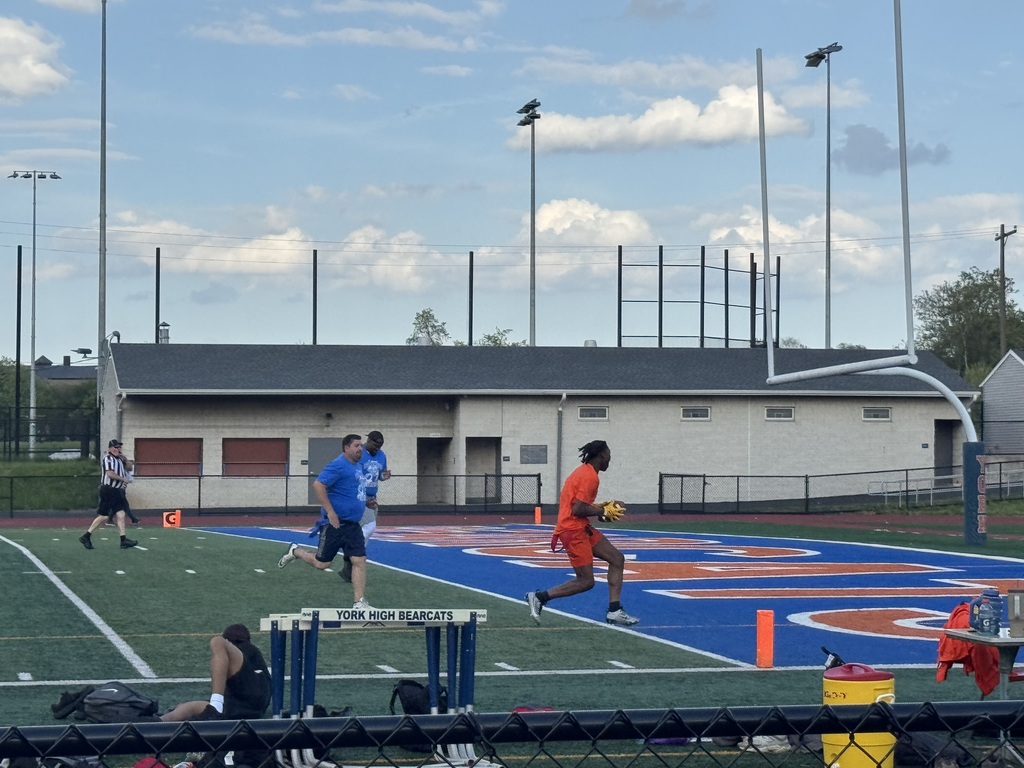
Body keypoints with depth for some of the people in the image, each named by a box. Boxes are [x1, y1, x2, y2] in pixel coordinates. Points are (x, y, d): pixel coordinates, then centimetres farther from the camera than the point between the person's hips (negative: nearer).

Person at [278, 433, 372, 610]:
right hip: (334, 523, -8)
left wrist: (366, 501, 17)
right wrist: (330, 512, -22)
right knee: (321, 563, 3)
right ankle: (295, 551, 30)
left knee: (359, 561, -2)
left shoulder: (358, 466, 13)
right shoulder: (338, 466, -15)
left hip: (352, 525, 8)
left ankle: (359, 603, 0)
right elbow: (318, 485, -23)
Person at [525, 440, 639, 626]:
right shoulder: (590, 476, -16)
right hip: (574, 530, -11)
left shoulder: (584, 472, 16)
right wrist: (601, 511, -8)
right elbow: (578, 509, -23)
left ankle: (614, 611, 6)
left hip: (582, 528, 11)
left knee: (617, 559, 7)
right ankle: (539, 597, -2)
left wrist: (601, 507, 10)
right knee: (586, 581, -8)